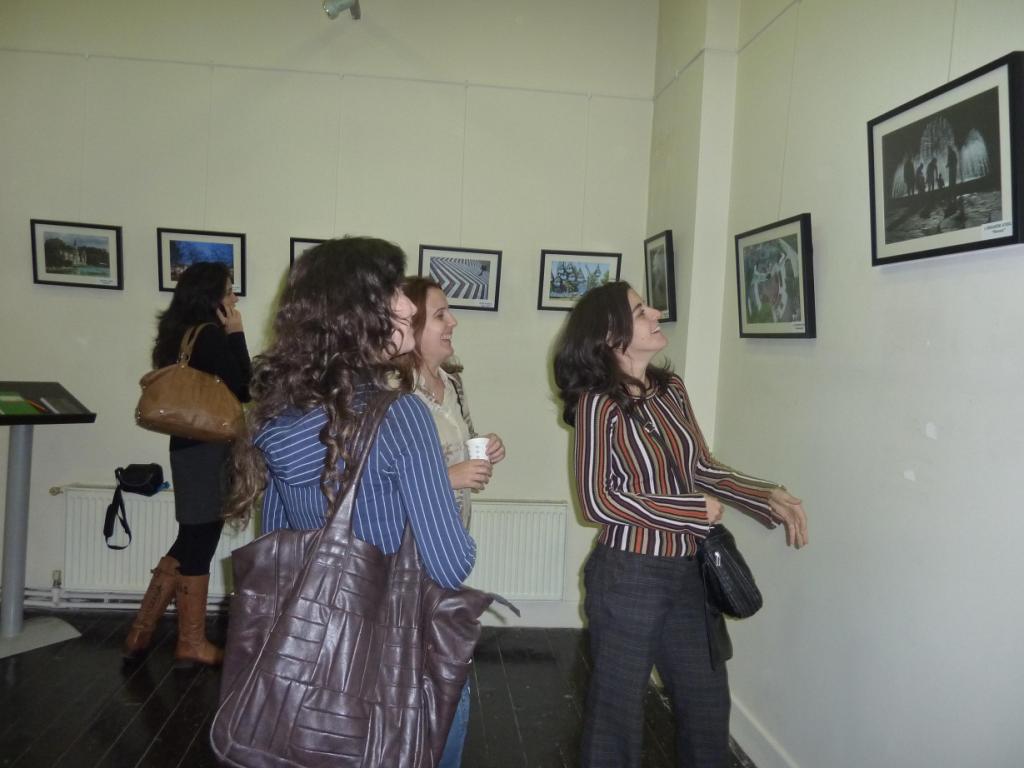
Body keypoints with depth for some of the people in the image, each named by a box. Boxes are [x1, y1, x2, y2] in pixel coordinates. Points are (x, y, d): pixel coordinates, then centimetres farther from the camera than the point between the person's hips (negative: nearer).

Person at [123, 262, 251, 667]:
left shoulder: (182, 332, 12)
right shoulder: (211, 336, -15)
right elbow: (242, 389, -12)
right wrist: (236, 334, -9)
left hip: (191, 442, 9)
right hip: (207, 446, -9)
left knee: (192, 538, 17)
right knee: (200, 540, 1)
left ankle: (143, 629, 23)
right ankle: (191, 642, 14)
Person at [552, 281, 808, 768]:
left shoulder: (670, 389, 2)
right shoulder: (598, 403, -16)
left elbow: (701, 469, 10)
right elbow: (599, 500, -19)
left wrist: (768, 498, 1)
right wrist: (695, 511, -16)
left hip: (687, 573, 6)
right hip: (629, 576, -6)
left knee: (708, 701, 21)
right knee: (618, 708, 13)